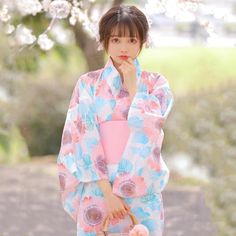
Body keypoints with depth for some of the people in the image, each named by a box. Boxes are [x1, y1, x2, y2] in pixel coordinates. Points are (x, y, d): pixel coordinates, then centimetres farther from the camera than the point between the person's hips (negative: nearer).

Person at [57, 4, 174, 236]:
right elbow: (85, 141, -6)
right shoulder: (88, 84, 1)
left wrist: (133, 87, -8)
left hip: (142, 193, 1)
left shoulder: (156, 84, 4)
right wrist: (107, 192, -14)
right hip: (97, 192, -1)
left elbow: (149, 133, -9)